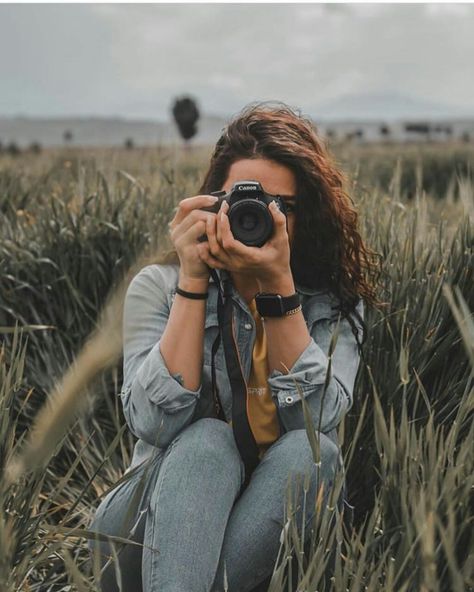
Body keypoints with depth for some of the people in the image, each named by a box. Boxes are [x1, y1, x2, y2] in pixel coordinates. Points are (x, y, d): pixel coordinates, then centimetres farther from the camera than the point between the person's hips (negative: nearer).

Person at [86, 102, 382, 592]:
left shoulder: (335, 302, -1)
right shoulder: (158, 286, -5)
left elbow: (317, 417, -18)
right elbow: (154, 422, -20)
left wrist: (279, 284, -24)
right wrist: (193, 279, -22)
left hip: (271, 526, 2)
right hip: (155, 525, -1)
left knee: (310, 450, -28)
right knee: (208, 439, -31)